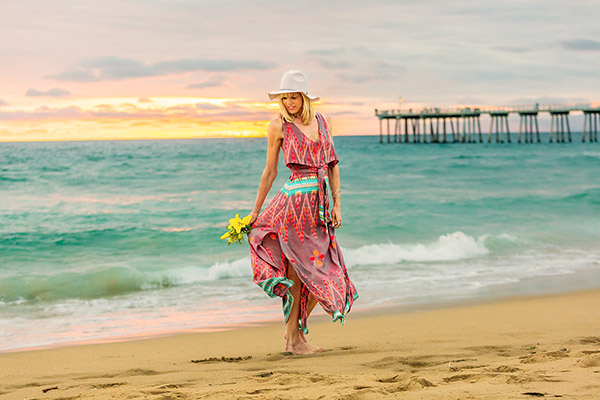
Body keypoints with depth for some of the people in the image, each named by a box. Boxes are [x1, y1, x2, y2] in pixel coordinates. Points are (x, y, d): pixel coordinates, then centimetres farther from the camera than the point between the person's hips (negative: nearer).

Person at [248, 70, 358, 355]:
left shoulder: (322, 122, 10)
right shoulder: (279, 125, -3)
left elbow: (333, 166, 13)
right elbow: (270, 171, 3)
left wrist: (337, 204, 6)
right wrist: (255, 212, 5)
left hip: (320, 204, 6)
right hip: (295, 200, -5)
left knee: (323, 273, 7)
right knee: (296, 272, -2)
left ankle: (296, 330, 22)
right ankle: (293, 339, 8)